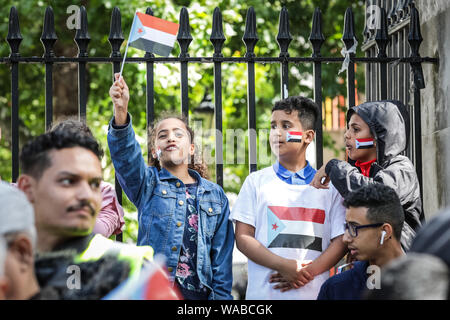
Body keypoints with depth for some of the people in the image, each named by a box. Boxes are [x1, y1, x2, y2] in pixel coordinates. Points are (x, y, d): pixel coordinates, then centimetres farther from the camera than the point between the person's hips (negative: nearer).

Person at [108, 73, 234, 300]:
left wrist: (221, 296, 1)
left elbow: (222, 254, 11)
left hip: (198, 293, 2)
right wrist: (120, 112, -30)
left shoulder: (216, 196, 14)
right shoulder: (147, 183, 8)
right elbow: (125, 154, -13)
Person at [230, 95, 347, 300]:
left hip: (314, 292, 0)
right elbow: (243, 238, 2)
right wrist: (284, 266, -12)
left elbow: (341, 241, 4)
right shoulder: (257, 182, 9)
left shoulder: (328, 186, 9)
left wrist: (307, 272, -11)